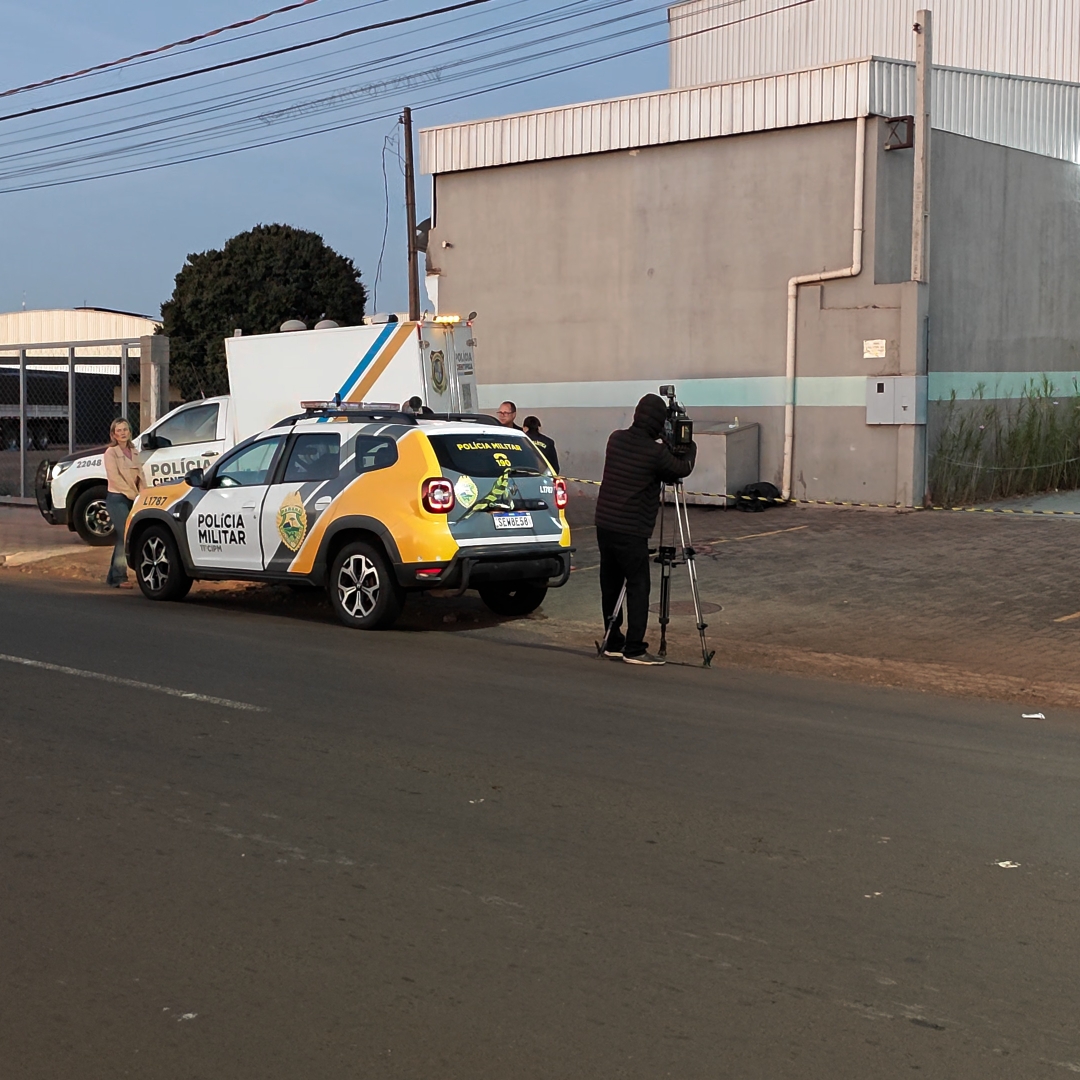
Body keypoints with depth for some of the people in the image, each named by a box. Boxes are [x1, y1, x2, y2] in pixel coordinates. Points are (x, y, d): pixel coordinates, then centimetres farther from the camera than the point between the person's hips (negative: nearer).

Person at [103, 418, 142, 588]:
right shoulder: (111, 453, -5)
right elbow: (115, 477, -14)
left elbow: (139, 475, 13)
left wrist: (141, 494, -3)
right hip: (117, 499, -7)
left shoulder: (133, 452, 15)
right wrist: (133, 494, -16)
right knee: (125, 536, -14)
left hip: (132, 499, 7)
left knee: (122, 538, 10)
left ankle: (113, 577, 18)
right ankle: (119, 578, -11)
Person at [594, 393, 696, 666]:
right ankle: (634, 649, -4)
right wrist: (690, 448, 21)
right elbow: (682, 469, 3)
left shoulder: (616, 440, 5)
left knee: (610, 585, 13)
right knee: (638, 587, -1)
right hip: (630, 531, -7)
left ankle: (613, 643, 21)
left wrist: (669, 451, 21)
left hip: (604, 524, 7)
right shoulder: (655, 452, -15)